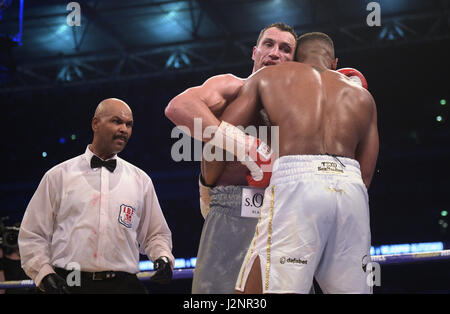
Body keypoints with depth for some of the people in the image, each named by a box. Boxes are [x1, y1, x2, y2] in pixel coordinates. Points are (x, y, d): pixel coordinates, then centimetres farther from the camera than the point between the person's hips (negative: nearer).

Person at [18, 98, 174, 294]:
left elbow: (156, 234, 20)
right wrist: (45, 274, -5)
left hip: (123, 285, 3)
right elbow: (32, 235, 9)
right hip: (68, 285, -3)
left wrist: (163, 257, -1)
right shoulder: (59, 176, 9)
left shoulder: (141, 180, 15)